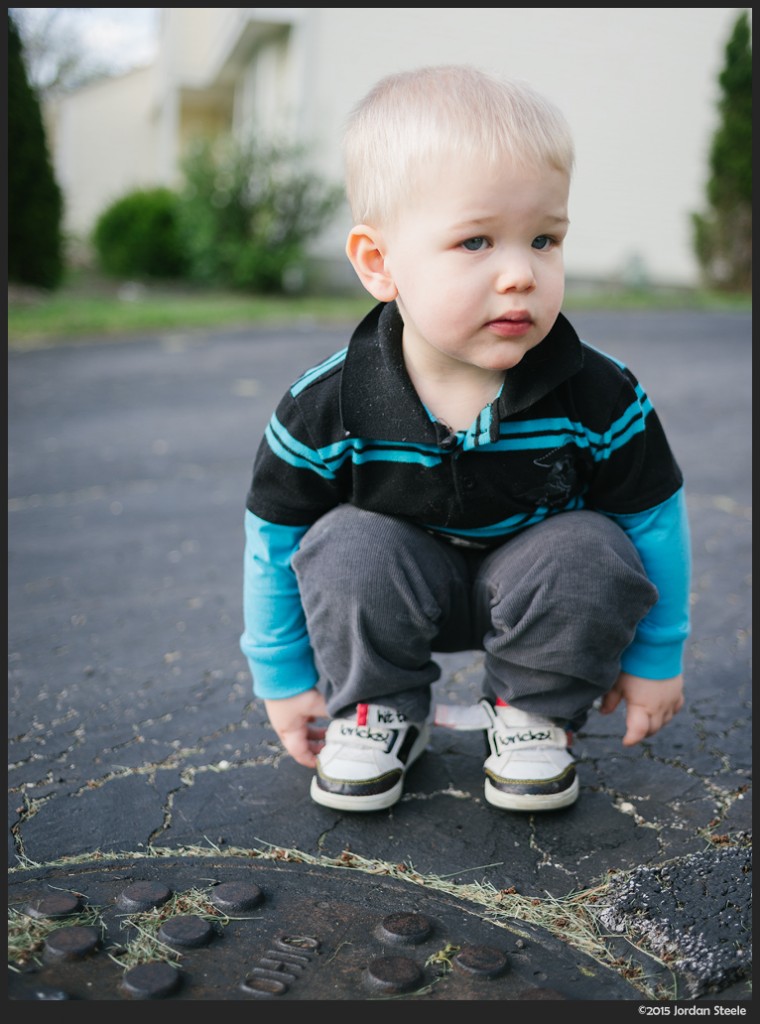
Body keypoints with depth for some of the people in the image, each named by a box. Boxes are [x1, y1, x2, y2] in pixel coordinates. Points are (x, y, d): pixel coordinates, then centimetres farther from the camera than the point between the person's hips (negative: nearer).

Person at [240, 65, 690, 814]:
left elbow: (654, 519, -7)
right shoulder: (328, 409, -24)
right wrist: (285, 677, 0)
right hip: (395, 585, 0)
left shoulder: (597, 398, -24)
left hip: (536, 584, 0)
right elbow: (274, 540, -9)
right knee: (348, 546, -28)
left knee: (589, 551, -28)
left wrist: (656, 658, 3)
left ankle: (533, 713, -2)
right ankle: (378, 715, -2)